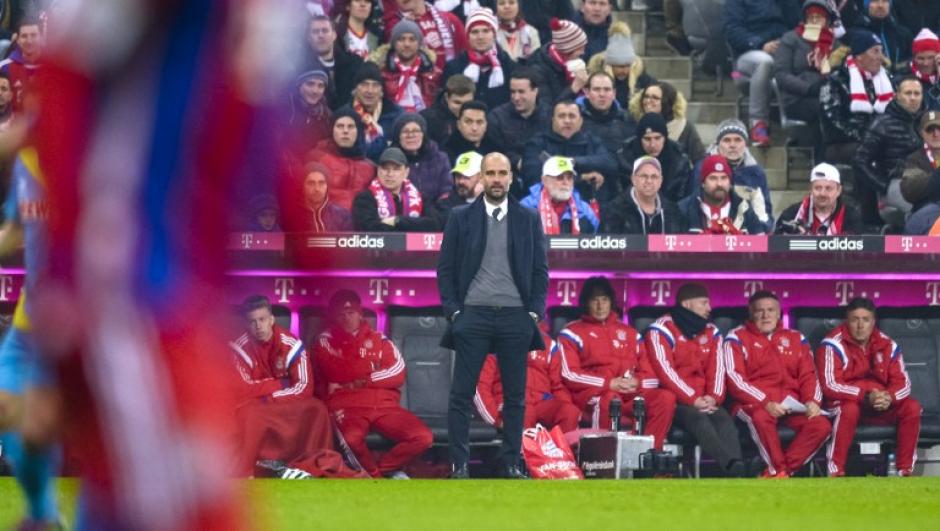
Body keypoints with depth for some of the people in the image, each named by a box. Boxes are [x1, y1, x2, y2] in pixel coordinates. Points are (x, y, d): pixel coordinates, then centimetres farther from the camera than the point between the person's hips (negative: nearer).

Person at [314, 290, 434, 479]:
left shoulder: (379, 339, 16)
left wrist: (353, 382, -5)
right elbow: (336, 373, -2)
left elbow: (397, 374, 2)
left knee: (423, 437, -20)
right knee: (351, 439, -38)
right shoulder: (325, 342, 12)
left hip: (384, 405, 3)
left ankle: (378, 468, 1)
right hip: (347, 406, -3)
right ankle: (376, 477, -8)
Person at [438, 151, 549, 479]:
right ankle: (459, 464, -1)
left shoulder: (528, 219, 8)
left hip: (516, 317, 1)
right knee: (462, 395, -4)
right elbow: (445, 268, 5)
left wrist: (535, 312, -1)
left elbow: (540, 270, 9)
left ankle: (511, 463, 9)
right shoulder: (461, 218, 5)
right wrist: (453, 311, -4)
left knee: (515, 396, 3)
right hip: (473, 316, -1)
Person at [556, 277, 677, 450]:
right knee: (609, 400, -39)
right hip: (592, 395, -4)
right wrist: (609, 383, -13)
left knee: (666, 398, -24)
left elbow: (651, 375, 19)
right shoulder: (572, 333, 12)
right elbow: (570, 375, -3)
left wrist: (637, 382, -6)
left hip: (633, 395, 4)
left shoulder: (630, 333, 25)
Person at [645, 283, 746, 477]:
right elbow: (664, 369, -13)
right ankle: (733, 466, -57)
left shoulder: (711, 332, 17)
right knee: (699, 419, -35)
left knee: (724, 419, -27)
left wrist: (714, 397, -12)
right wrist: (693, 400, -19)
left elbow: (717, 367, 9)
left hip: (704, 401, 5)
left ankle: (737, 473, -52)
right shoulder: (662, 329, -2)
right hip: (673, 400, -5)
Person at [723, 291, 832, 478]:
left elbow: (808, 376, 15)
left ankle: (774, 474, -20)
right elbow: (735, 378, -6)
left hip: (791, 404, 4)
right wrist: (766, 403, -19)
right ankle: (779, 471, -21)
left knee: (821, 425, -23)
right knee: (761, 418, -40)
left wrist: (812, 401, -8)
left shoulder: (796, 339, 19)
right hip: (753, 404, -4)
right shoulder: (737, 338, 6)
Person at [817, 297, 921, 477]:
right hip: (846, 401, -4)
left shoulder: (887, 345, 3)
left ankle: (905, 470, -13)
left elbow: (902, 382, 1)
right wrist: (865, 396, -29)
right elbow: (830, 385, -19)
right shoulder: (834, 344, -11)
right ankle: (836, 471, -31)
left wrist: (889, 398, -23)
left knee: (912, 407, -19)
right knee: (850, 409, -38)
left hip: (882, 406, 4)